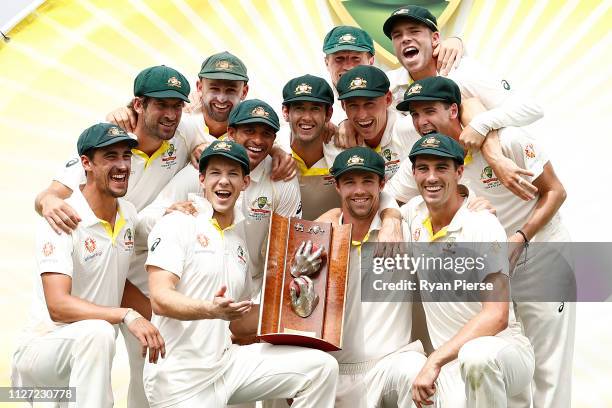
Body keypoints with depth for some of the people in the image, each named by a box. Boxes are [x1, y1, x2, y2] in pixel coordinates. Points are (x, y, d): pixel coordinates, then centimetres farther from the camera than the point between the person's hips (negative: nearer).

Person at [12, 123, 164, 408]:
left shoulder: (129, 215, 4)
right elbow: (57, 306, -30)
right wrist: (126, 315, -40)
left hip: (85, 357, 8)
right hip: (42, 348, -8)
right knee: (97, 332, -35)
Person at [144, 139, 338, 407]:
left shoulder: (241, 239, 16)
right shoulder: (177, 224, -5)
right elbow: (160, 299, -17)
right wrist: (211, 310, -34)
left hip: (227, 362, 6)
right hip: (178, 377, -6)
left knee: (321, 368, -7)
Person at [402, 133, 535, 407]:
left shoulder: (483, 225, -12)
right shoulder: (414, 211, 6)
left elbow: (497, 316, -22)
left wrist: (435, 361, -27)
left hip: (503, 348, -4)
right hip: (451, 361, 4)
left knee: (475, 355, -40)